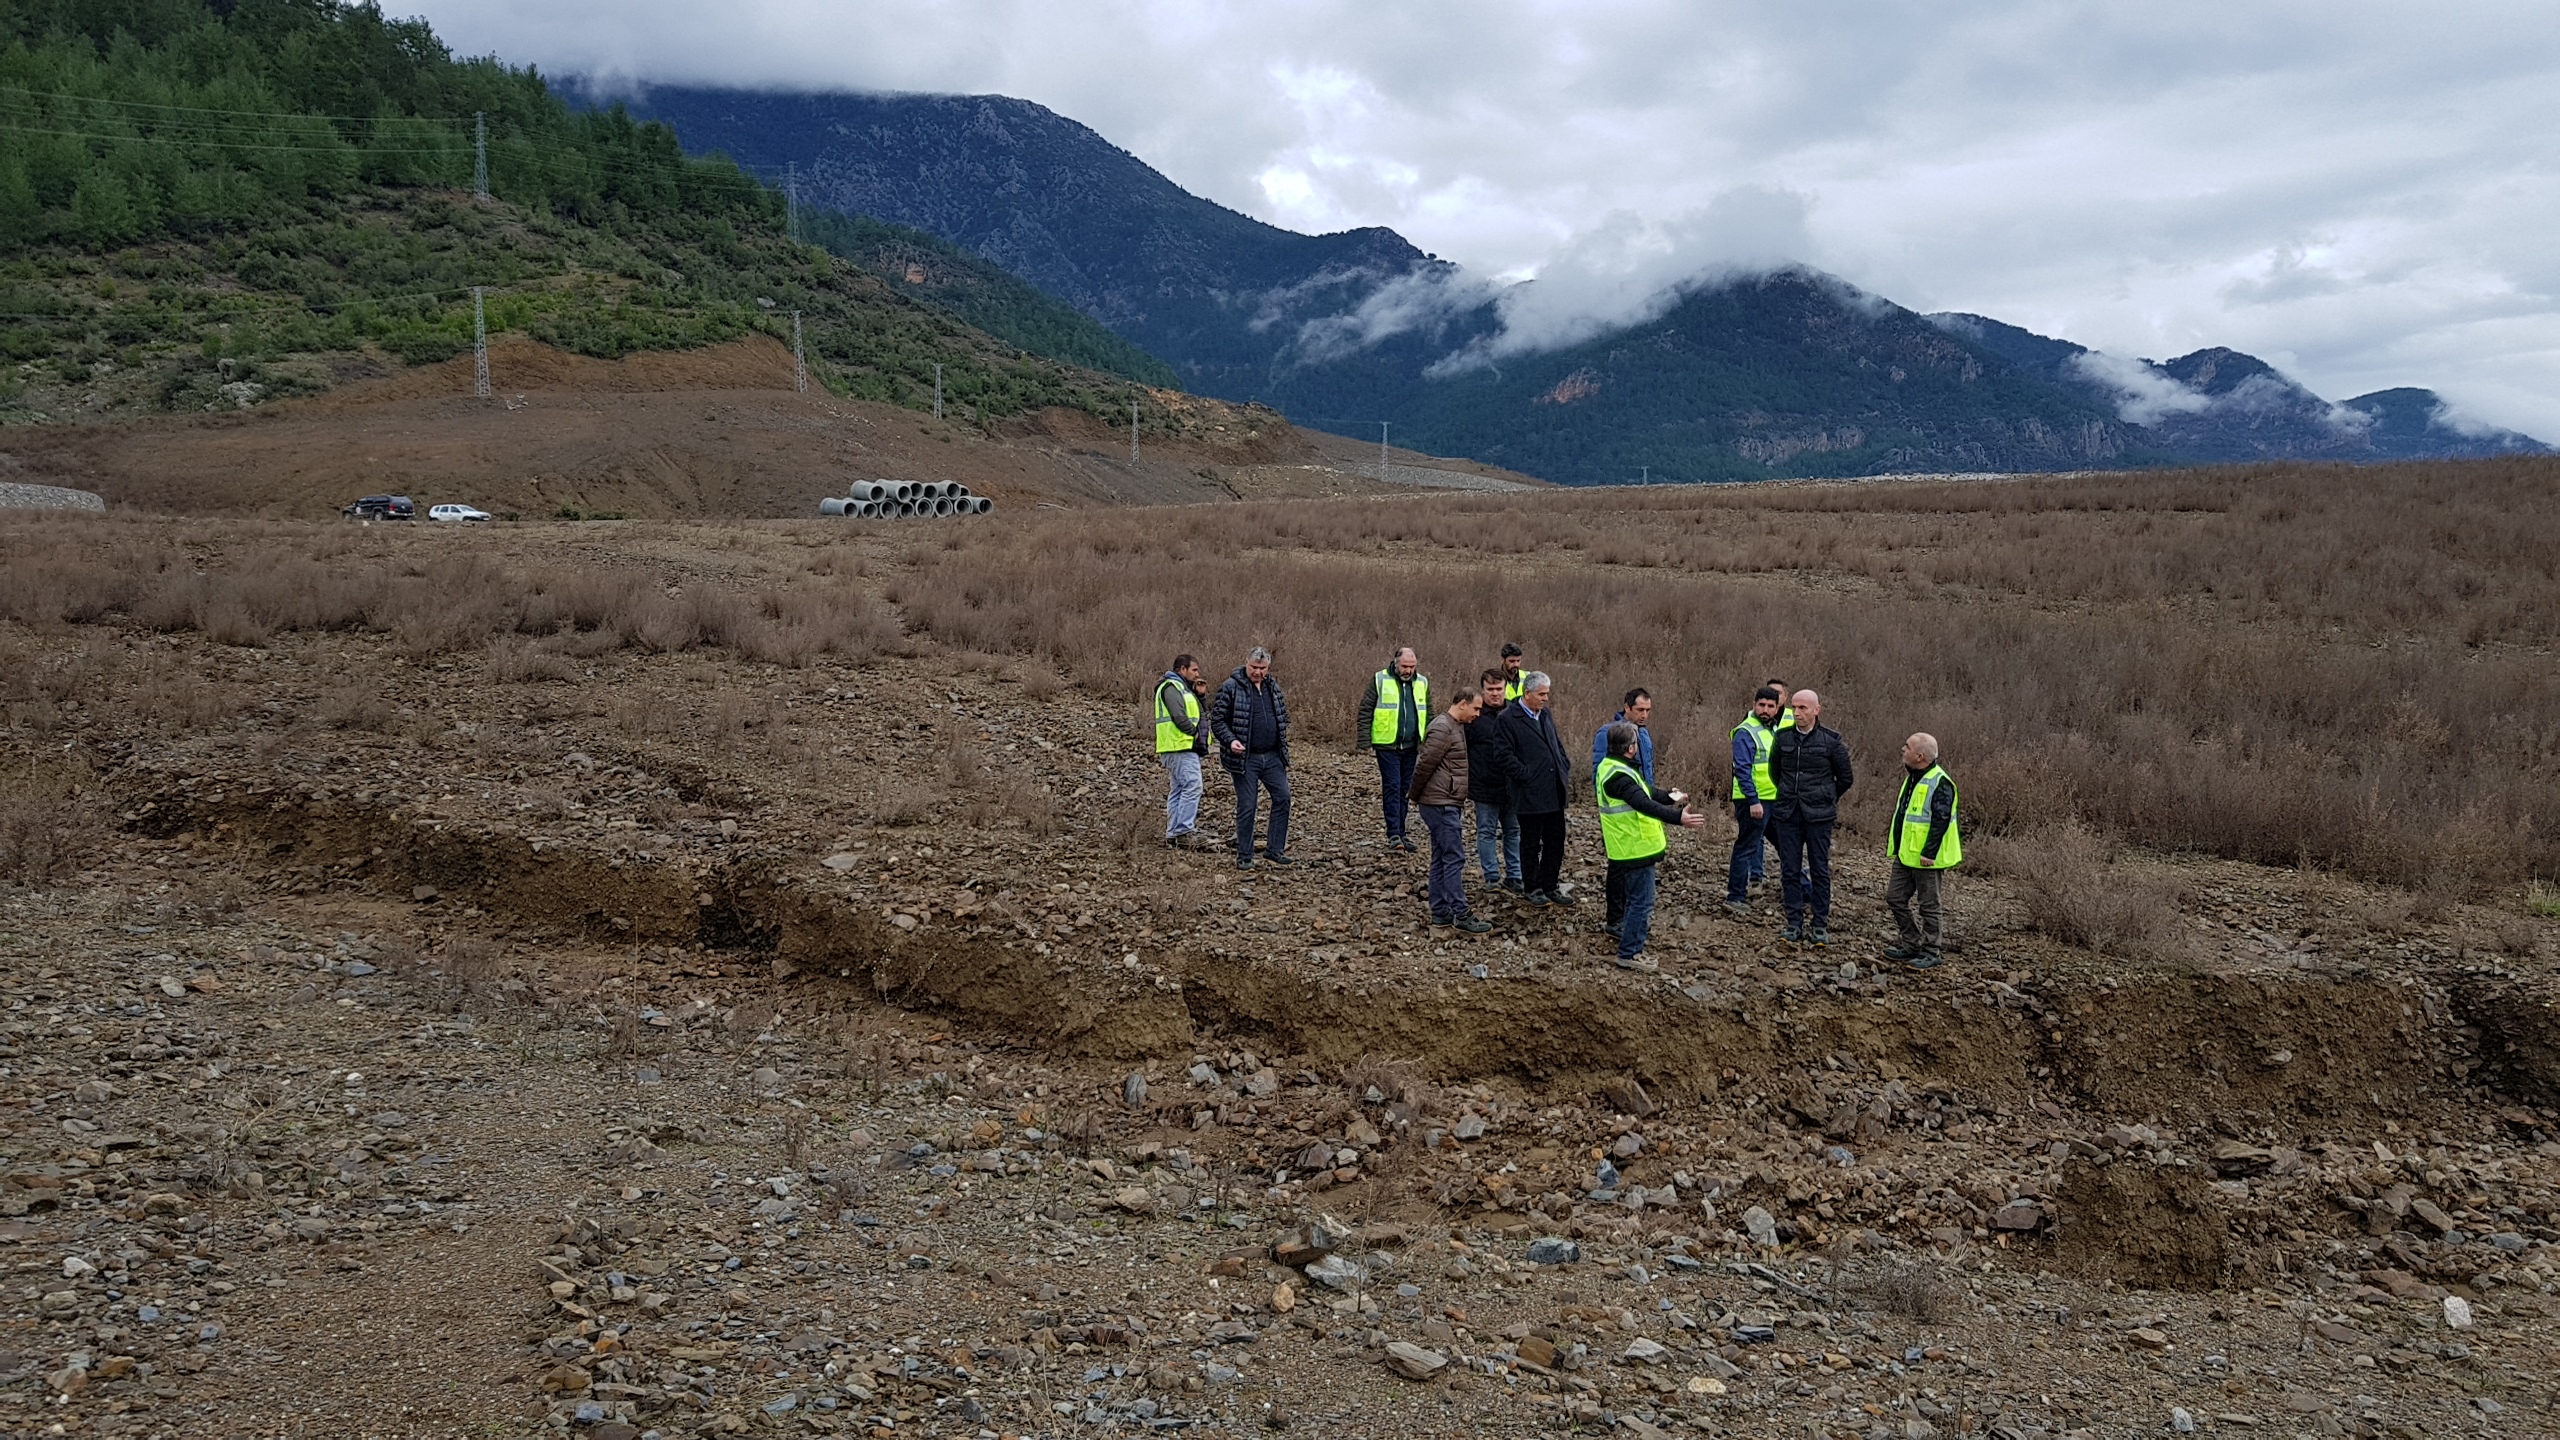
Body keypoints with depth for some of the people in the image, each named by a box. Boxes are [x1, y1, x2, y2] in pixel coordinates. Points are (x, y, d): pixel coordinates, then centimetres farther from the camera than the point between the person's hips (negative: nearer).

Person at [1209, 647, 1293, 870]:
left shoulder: (1273, 687, 10)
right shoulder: (1231, 688, -8)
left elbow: (1283, 718, 21)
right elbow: (1217, 721, -7)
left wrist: (1283, 749, 13)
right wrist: (1230, 740, -23)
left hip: (1272, 757, 6)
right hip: (1245, 758, -6)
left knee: (1282, 798, 2)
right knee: (1246, 806, -1)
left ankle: (1275, 850, 12)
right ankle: (1244, 856, 9)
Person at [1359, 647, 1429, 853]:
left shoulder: (1422, 683, 10)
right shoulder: (1380, 680, -3)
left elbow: (1428, 715, 16)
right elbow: (1365, 711, -3)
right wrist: (1365, 742, -8)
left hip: (1411, 746, 4)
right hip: (1387, 745, -4)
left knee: (1405, 789, 9)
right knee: (1392, 787, -8)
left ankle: (1400, 833, 17)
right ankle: (1394, 833, -7)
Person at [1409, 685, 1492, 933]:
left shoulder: (1456, 727, 15)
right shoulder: (1443, 728, -17)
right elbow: (1424, 764, -17)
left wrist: (1417, 796, 18)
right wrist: (1416, 796, -5)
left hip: (1449, 804, 10)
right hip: (1442, 804, -10)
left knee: (1442, 858, 12)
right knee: (1455, 859, -9)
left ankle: (1440, 912, 16)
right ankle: (1461, 914, -8)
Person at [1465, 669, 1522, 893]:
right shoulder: (1475, 715, -6)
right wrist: (1466, 781, -6)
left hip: (1512, 786, 3)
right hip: (1485, 787, -3)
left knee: (1513, 831, 11)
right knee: (1487, 832, 5)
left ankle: (1513, 876, 20)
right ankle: (1492, 877, 14)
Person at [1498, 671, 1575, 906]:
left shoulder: (1546, 715, 14)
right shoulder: (1509, 718, -10)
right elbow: (1507, 757, -14)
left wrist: (1565, 770, 11)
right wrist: (1527, 777, -15)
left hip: (1554, 794, 7)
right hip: (1530, 795, -7)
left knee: (1556, 842, 10)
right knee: (1531, 844, 5)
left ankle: (1550, 887, 22)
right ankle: (1533, 889, 16)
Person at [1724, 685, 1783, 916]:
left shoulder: (1773, 729, 13)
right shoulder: (1746, 732, -14)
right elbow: (1742, 769, -21)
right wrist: (1753, 800, -25)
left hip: (1772, 799, 9)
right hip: (1754, 801, -9)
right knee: (1746, 846, -5)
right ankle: (1735, 896, 0)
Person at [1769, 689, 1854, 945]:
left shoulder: (1831, 740, -5)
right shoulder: (1782, 736, 3)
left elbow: (1846, 778, 6)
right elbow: (1774, 770, 19)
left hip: (1819, 816, -3)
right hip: (1787, 815, 3)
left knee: (1820, 871, 3)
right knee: (1790, 870, 5)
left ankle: (1820, 925, 11)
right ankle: (1794, 922, 14)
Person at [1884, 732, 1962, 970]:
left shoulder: (1940, 783, -18)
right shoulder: (1913, 778, 13)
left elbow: (1941, 821, -22)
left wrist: (1929, 853, -23)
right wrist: (1895, 845, 21)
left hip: (1925, 858, -10)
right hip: (1906, 855, 10)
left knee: (1929, 905, 1)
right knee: (1895, 897, 13)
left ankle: (1931, 953, 12)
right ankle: (1912, 944, 25)